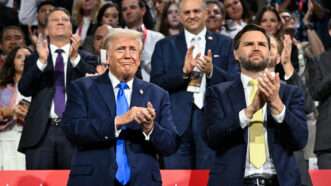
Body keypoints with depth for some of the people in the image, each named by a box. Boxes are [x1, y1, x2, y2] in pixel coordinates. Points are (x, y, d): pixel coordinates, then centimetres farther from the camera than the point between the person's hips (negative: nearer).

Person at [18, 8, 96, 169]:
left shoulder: (84, 59, 13)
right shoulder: (35, 59, 15)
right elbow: (24, 89, 0)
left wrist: (75, 57, -16)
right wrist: (41, 60, -12)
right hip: (41, 131, 1)